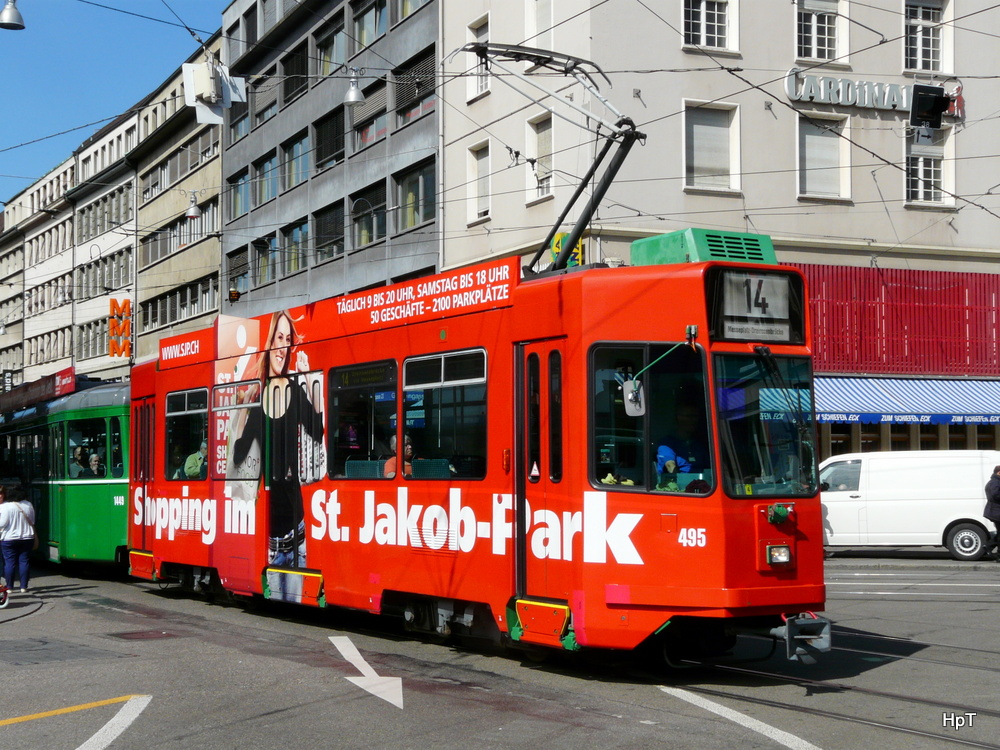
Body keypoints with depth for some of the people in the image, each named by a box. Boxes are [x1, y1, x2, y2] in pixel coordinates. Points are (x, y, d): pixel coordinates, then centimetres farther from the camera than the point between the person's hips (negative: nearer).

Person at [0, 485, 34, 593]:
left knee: (10, 562, 3)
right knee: (24, 561, 6)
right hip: (27, 538, 3)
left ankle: (9, 587, 7)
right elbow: (32, 522, 11)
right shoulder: (28, 505, 4)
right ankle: (24, 587, 5)